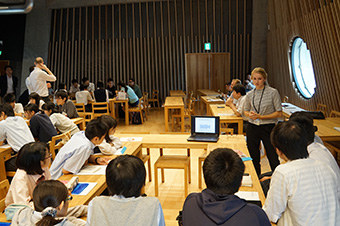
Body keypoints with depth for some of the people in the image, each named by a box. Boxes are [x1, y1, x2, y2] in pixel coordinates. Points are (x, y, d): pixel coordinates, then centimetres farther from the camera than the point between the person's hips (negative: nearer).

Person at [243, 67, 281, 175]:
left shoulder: (273, 92, -7)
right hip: (252, 128, 4)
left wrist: (261, 117, -15)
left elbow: (279, 113, -6)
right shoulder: (249, 95, 4)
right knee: (254, 157, 11)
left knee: (273, 158, -2)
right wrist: (250, 115, -6)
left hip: (268, 128, -3)